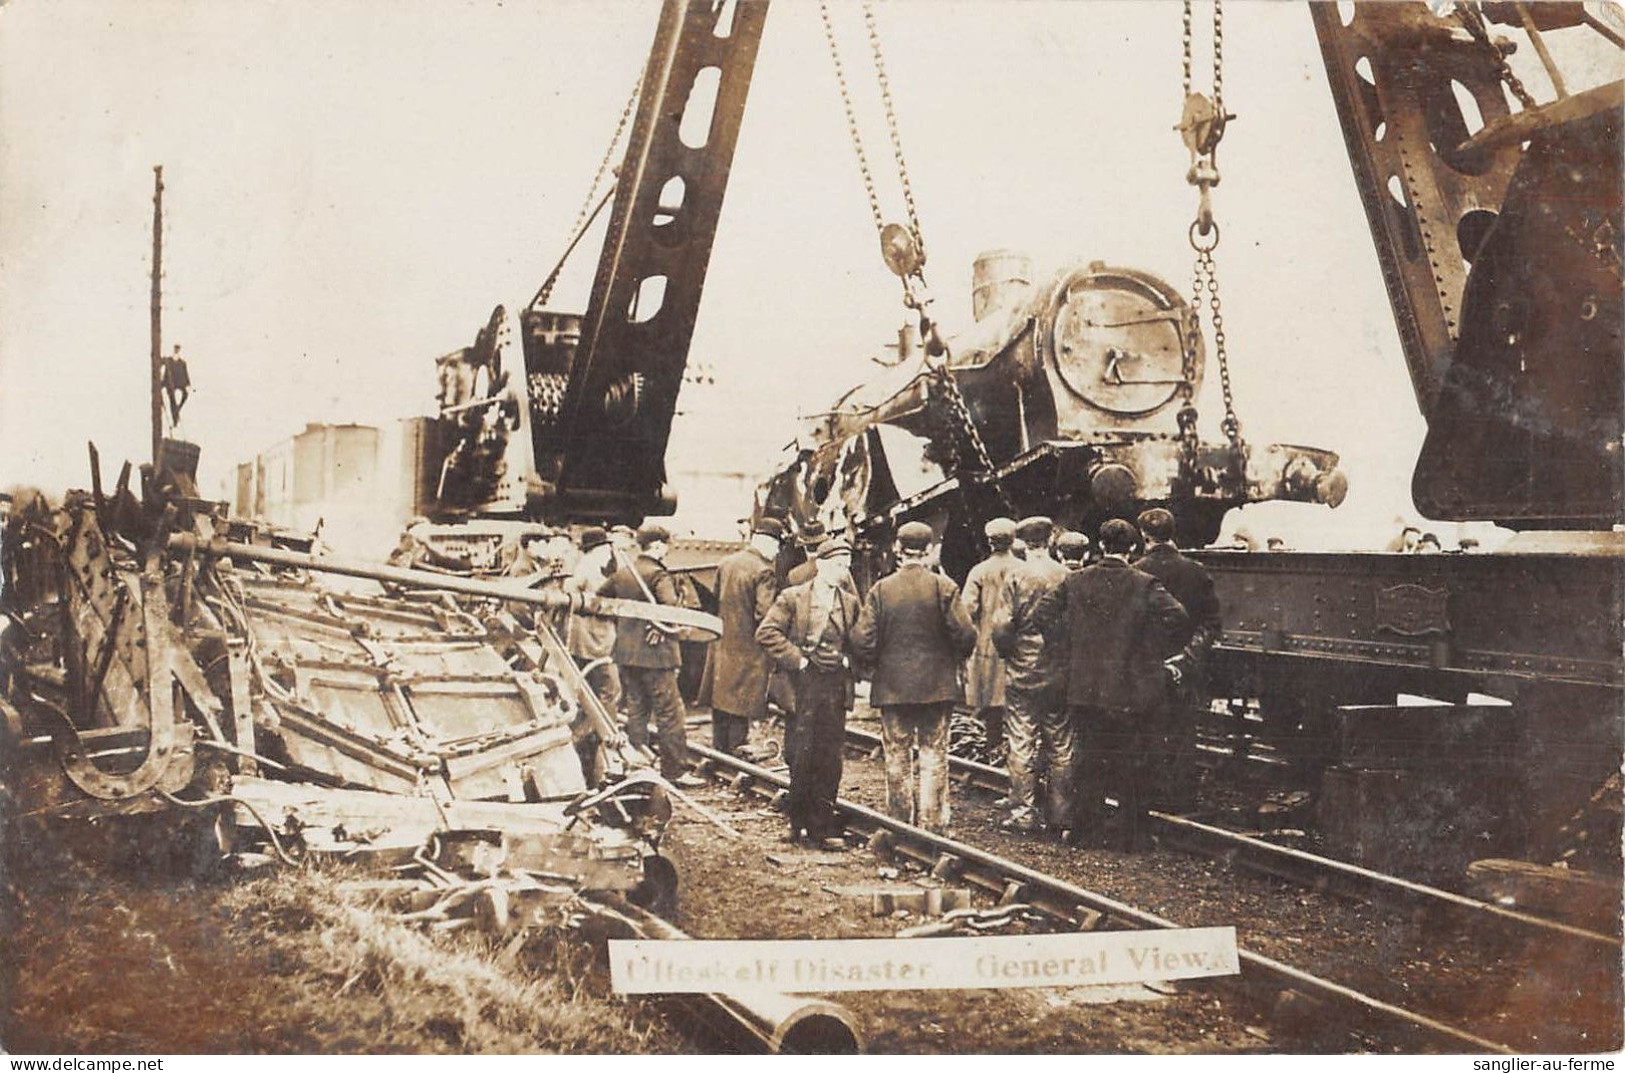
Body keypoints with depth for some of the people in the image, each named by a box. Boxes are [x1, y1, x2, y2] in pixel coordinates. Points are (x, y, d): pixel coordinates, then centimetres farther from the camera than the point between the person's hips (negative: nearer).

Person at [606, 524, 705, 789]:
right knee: (669, 713, 0)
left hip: (625, 652, 8)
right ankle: (675, 771, 2)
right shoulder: (657, 574, -14)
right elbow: (671, 606, -28)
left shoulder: (621, 572, 9)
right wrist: (663, 628, -11)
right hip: (653, 652, -8)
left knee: (635, 710, 15)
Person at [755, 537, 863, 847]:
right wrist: (797, 659, -12)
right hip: (802, 686, -3)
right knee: (799, 757, 1)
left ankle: (823, 825, 12)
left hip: (836, 690, 3)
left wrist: (848, 662, 1)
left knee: (830, 758, 4)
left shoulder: (851, 603, 11)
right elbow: (766, 632, -8)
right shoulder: (792, 597, -1)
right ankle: (799, 823, 14)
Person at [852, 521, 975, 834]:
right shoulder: (943, 587, -7)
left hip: (892, 687, 1)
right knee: (933, 755, 6)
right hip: (936, 685, -1)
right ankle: (932, 823, 5)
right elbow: (965, 634, -11)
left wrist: (875, 664, 11)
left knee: (897, 757, 9)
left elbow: (862, 639, -8)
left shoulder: (881, 589, -4)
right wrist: (955, 657, 10)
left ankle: (899, 823, 15)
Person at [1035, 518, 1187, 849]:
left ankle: (1087, 825, 18)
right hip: (1131, 689, -3)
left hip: (1085, 688, 3)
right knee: (1131, 764, 8)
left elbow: (1045, 611, -4)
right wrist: (1153, 654, -6)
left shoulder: (1075, 581, 0)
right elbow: (1175, 616, -19)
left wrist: (1067, 649, 3)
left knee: (1095, 761, 16)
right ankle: (1131, 835, 15)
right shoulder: (1144, 585, -9)